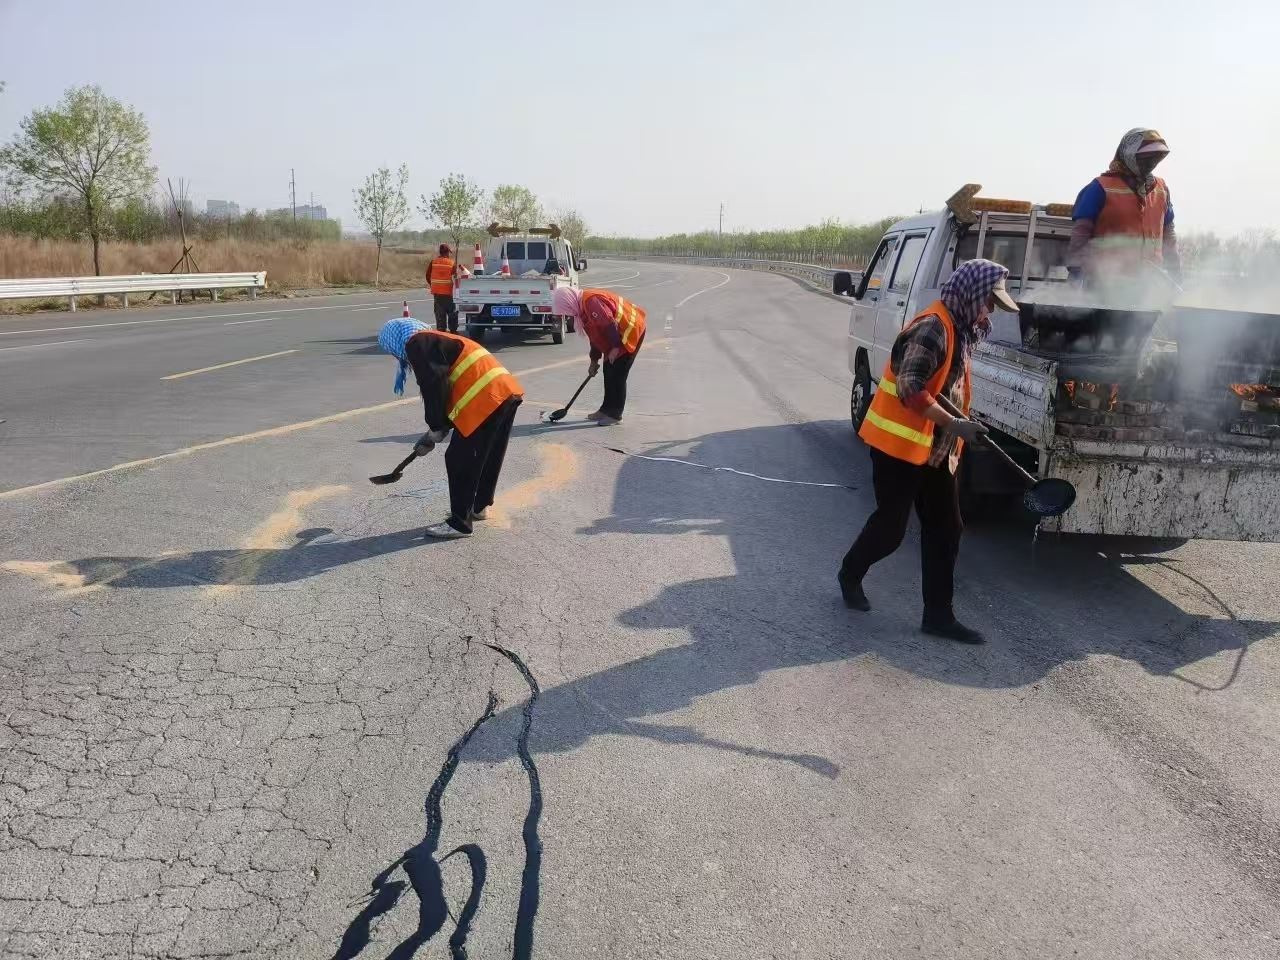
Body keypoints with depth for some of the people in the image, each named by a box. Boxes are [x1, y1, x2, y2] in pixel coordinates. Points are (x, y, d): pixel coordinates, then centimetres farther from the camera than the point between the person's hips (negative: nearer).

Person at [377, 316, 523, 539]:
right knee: (489, 456, 22)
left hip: (486, 399, -10)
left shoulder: (416, 344, 0)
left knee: (460, 460, 1)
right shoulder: (436, 340, 28)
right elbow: (447, 386, 28)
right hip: (508, 391, 10)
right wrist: (437, 430, 26)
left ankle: (460, 523, 7)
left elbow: (433, 387, -11)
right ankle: (478, 506, 38)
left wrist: (436, 428, 0)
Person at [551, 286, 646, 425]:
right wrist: (594, 360, 19)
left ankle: (615, 414, -1)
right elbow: (595, 334, 18)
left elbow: (610, 324, -29)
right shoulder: (583, 308, 10)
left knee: (617, 375, -8)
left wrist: (615, 347, -24)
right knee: (609, 373, 14)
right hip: (618, 336, 11)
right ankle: (606, 409, 23)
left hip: (631, 331, -11)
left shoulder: (591, 301, -24)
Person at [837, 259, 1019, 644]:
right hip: (899, 444, -10)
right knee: (890, 526, 2)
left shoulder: (958, 329, 12)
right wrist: (954, 424, -28)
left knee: (945, 530, 7)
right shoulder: (933, 327, -19)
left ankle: (938, 614, 14)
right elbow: (909, 388, -27)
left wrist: (962, 423, 14)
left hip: (935, 449, 10)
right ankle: (850, 574, 30)